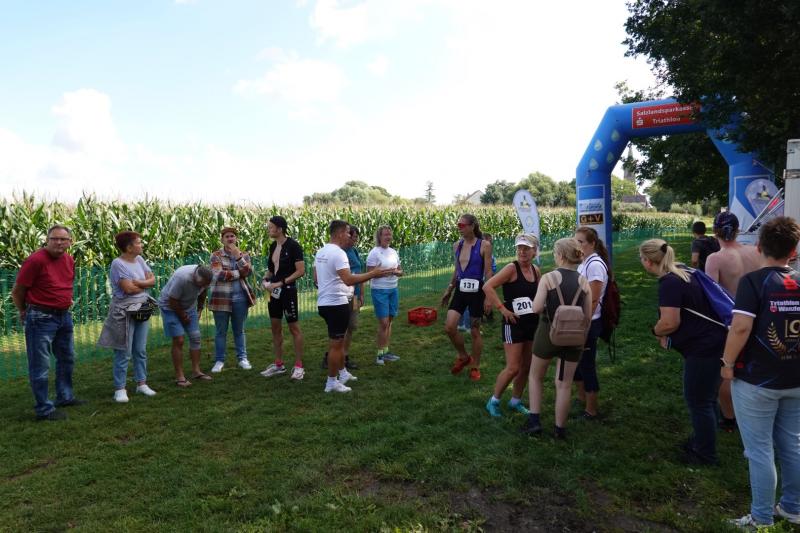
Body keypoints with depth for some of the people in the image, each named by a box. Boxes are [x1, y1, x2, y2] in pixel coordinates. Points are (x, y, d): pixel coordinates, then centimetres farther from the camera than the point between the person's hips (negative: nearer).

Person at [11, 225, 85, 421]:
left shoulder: (69, 260, 4)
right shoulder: (36, 260, -17)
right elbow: (17, 291, -9)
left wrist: (65, 302, 17)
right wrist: (24, 312, 4)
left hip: (64, 316, 8)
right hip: (41, 318, -8)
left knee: (67, 359, 20)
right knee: (40, 366, 1)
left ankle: (64, 397, 37)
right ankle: (44, 409, 10)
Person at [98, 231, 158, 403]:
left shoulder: (139, 259, 8)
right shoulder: (118, 263, -13)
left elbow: (152, 279, 4)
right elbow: (129, 288, -20)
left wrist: (138, 282, -14)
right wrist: (146, 285, -3)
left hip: (142, 309, 7)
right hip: (125, 312, -7)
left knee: (141, 350, 12)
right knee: (124, 352, -2)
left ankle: (141, 383, 21)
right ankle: (120, 389, 7)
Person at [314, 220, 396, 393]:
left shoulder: (320, 252, 10)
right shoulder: (338, 253, -19)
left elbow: (316, 279, 19)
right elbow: (349, 280, -29)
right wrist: (373, 274, -26)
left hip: (324, 302, 10)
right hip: (336, 303, -10)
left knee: (338, 341, 21)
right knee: (336, 343, 0)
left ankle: (342, 372, 33)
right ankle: (331, 382, 9)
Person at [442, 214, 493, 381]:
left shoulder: (484, 245, -9)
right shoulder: (457, 246, 7)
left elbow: (488, 272, -9)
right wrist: (449, 290, 19)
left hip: (476, 291, -5)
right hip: (460, 290, 5)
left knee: (475, 331, 5)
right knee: (449, 327, -6)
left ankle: (475, 367, 23)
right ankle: (463, 356, 19)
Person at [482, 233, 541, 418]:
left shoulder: (536, 270, 6)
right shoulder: (512, 268, -14)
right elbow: (488, 286, -23)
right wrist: (503, 309, -22)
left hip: (532, 324, 7)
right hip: (513, 324, -7)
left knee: (526, 367, 13)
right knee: (513, 368, -6)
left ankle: (516, 401, 30)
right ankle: (493, 401, 13)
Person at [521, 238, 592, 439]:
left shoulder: (548, 278, -11)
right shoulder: (583, 282, 0)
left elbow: (536, 308, -17)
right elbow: (588, 317, 2)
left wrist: (548, 306, 4)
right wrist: (582, 338, 14)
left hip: (548, 333, -3)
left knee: (536, 377, 18)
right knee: (564, 384, 12)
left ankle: (534, 421, 15)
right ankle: (560, 429, 20)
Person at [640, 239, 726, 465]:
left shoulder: (669, 283, -22)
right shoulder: (682, 274, 10)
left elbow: (669, 323, -27)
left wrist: (656, 331, -5)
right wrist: (668, 334, 7)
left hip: (703, 348, -10)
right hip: (711, 342, 10)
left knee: (698, 401, 5)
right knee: (705, 398, 22)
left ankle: (705, 454, 21)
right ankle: (701, 440, 39)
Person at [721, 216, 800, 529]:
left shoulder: (754, 281, -15)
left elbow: (741, 327, -24)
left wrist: (728, 364, -12)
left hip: (756, 381, -6)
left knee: (760, 450, 5)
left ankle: (762, 519, 17)